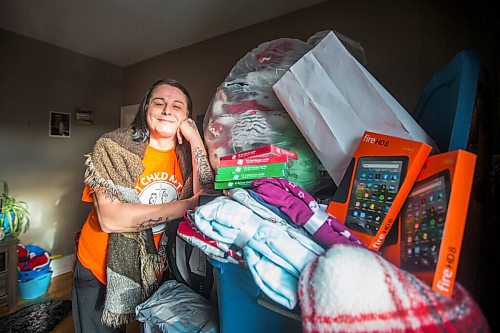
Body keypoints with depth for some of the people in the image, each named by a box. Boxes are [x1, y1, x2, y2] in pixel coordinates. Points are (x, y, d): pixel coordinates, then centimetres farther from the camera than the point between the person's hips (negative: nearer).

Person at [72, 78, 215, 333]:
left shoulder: (185, 154, -7)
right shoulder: (113, 147, -18)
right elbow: (109, 219, -30)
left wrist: (195, 140, -22)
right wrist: (188, 205, -33)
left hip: (154, 270, 4)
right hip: (99, 269, -3)